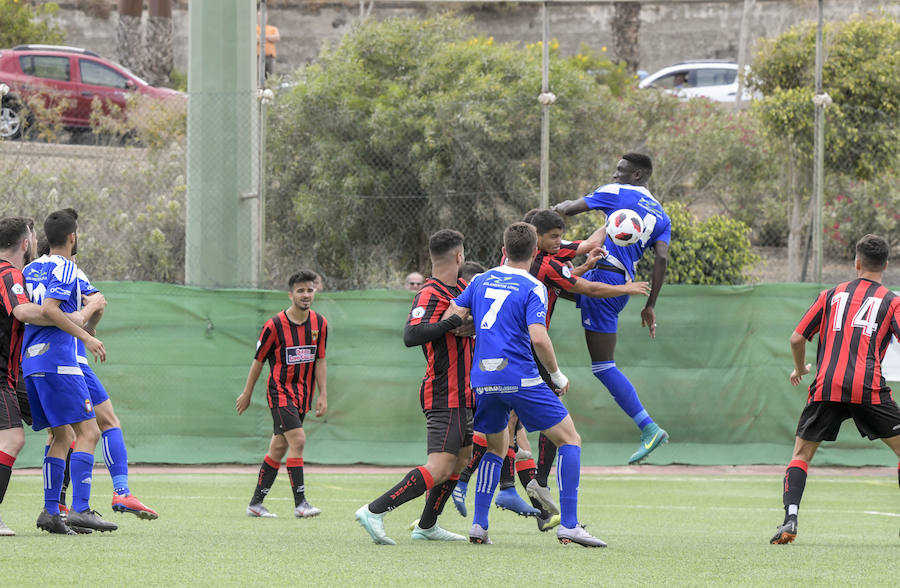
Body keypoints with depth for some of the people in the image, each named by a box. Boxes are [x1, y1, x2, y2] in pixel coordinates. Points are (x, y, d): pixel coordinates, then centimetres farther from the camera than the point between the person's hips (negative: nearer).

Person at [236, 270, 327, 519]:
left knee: (279, 447, 9)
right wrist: (247, 394, 4)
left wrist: (323, 395, 4)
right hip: (280, 391, -6)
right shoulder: (275, 325, -12)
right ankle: (300, 503, -19)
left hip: (302, 394, 6)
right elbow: (258, 360, -2)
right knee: (297, 440, -19)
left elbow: (320, 361, 10)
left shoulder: (320, 324, 2)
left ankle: (256, 503, 17)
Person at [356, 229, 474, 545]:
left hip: (463, 397, 10)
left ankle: (426, 525, 27)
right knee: (439, 469, -18)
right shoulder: (430, 295, -16)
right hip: (445, 398, -10)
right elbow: (411, 335, -30)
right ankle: (375, 511, -19)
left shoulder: (460, 288, 11)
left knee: (460, 459, 18)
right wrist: (452, 322, -33)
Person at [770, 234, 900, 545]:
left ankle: (790, 520, -8)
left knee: (801, 454, 12)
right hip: (869, 387, -2)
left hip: (826, 387, 2)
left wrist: (800, 369, 35)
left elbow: (796, 338, 17)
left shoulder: (832, 295, 19)